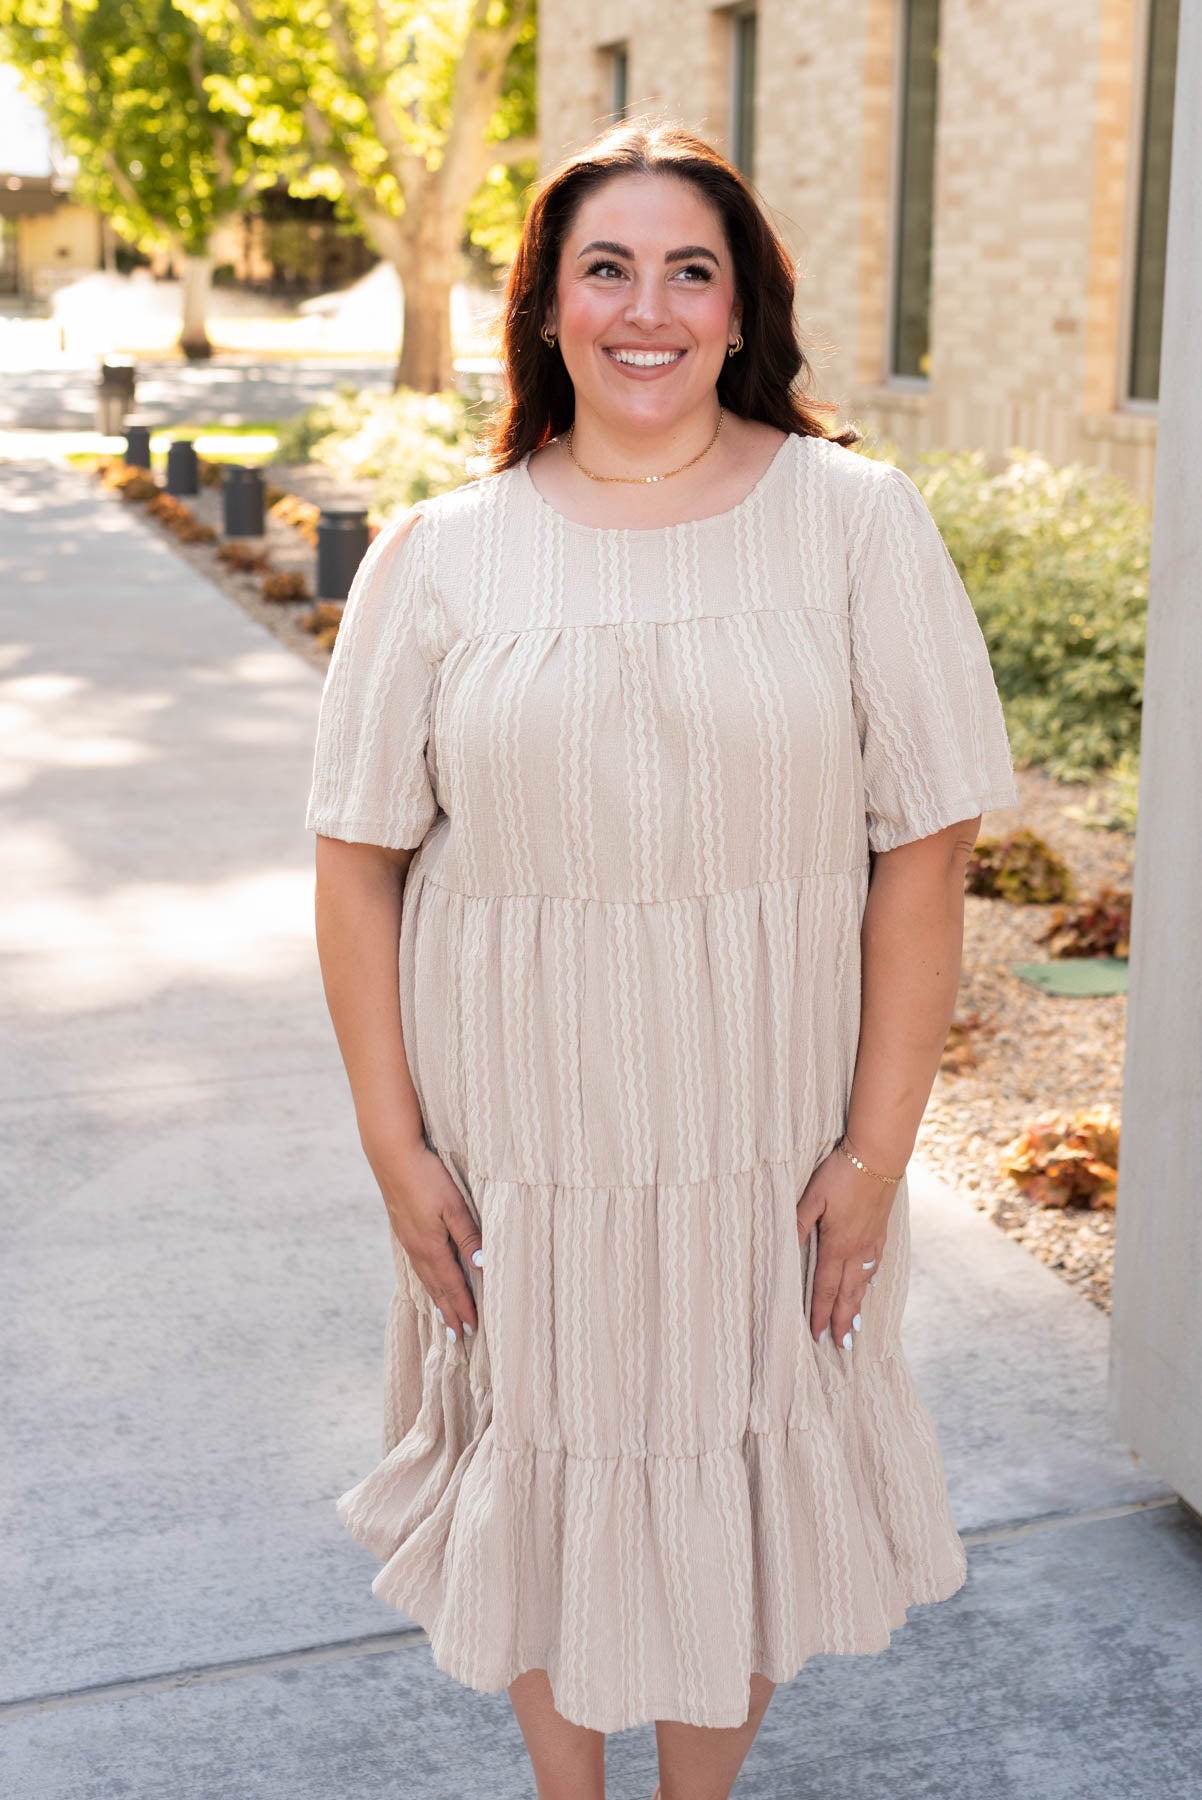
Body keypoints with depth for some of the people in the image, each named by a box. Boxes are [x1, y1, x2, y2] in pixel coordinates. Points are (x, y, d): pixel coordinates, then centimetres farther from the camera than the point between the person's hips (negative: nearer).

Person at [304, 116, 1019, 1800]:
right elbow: (359, 855, 0)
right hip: (514, 1134, 1)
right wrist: (395, 1142, -4)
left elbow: (925, 847, -6)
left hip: (765, 1130, -1)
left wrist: (876, 1149, -9)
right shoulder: (439, 553, -2)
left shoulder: (856, 520, -5)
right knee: (540, 1471, 17)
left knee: (737, 1480, 15)